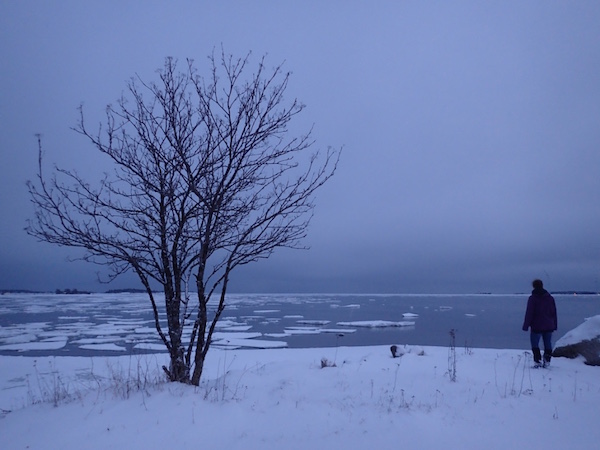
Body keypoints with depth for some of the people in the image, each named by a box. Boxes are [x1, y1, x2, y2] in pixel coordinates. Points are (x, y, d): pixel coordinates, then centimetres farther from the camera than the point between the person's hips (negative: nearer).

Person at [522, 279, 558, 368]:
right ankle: (547, 361, 12)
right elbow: (554, 313, 12)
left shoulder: (532, 298, -9)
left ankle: (538, 361, -6)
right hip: (549, 326, 5)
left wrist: (526, 326, -6)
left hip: (537, 326, -5)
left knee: (535, 344, 2)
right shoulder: (550, 297, 7)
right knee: (548, 344, 13)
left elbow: (529, 313, -11)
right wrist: (555, 325, 18)